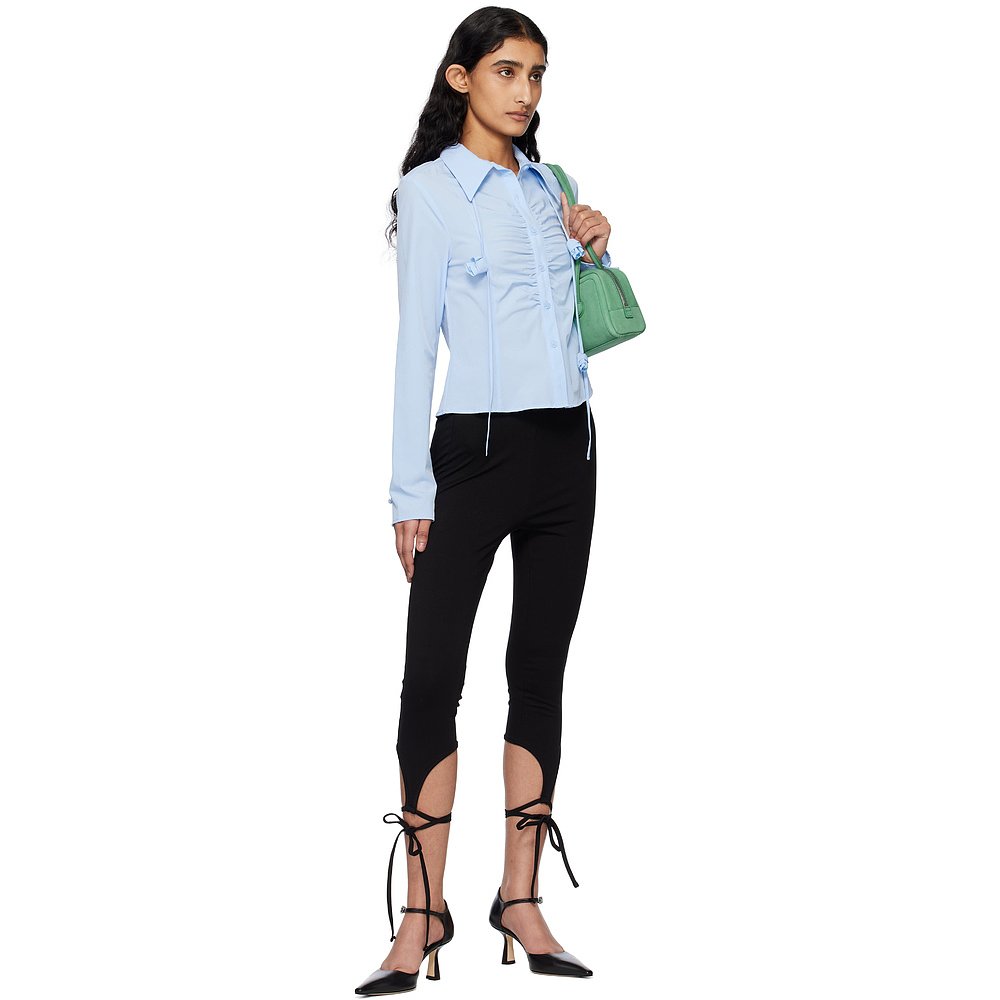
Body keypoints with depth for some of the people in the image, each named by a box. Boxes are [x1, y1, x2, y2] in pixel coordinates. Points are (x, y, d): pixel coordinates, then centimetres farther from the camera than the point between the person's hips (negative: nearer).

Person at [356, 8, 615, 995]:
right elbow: (415, 342, -5)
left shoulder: (546, 185, 15)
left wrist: (594, 249, 4)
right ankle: (423, 913, -1)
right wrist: (412, 490, -10)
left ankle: (521, 898, 14)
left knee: (540, 672, 7)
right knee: (433, 675, -7)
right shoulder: (431, 189, 0)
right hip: (476, 449, -5)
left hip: (566, 449, 6)